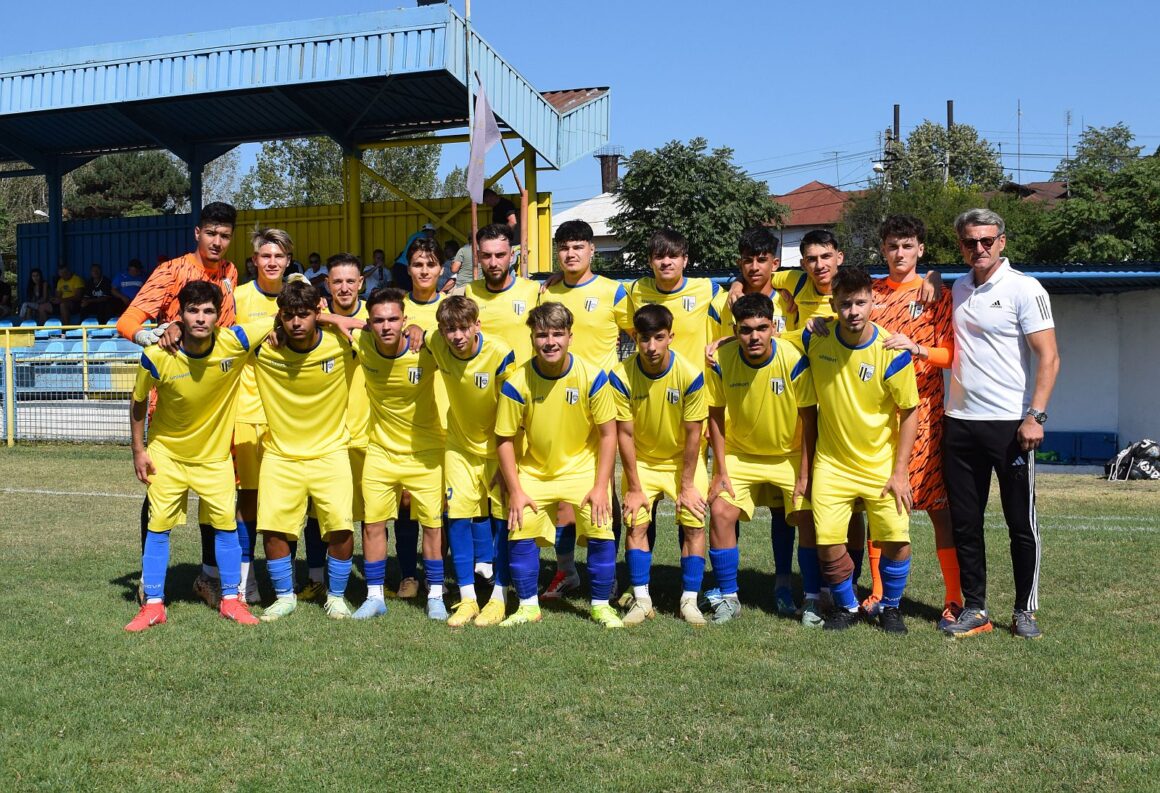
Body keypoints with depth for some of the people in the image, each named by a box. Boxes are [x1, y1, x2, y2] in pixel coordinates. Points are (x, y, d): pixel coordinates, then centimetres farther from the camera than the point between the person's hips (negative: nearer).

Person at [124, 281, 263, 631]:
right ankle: (153, 604, 12)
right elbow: (138, 402, -4)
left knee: (225, 523, 1)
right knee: (158, 526, 0)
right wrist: (138, 450, -2)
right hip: (166, 452, 0)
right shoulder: (157, 356, -21)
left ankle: (230, 599, 15)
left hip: (214, 454, 1)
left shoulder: (234, 342, -21)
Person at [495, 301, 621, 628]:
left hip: (583, 467, -1)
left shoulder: (592, 377, -17)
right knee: (520, 531, -11)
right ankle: (528, 607, 10)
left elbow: (608, 434, -8)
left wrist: (601, 487, -12)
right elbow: (504, 440, -8)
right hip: (533, 471, 1)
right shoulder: (517, 383, -16)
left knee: (600, 532, -12)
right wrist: (516, 491, -11)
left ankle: (601, 605, 10)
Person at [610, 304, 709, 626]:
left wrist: (687, 485, -11)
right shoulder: (621, 376, -20)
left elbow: (693, 433, -14)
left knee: (694, 523, -10)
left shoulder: (690, 375, -22)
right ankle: (641, 600, 3)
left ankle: (689, 600, 2)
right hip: (641, 460, 1)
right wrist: (634, 488, -12)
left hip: (683, 459, 0)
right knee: (636, 523, -9)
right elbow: (625, 434, -14)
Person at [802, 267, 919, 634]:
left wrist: (900, 472, -10)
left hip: (882, 466, -1)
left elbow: (909, 412, -8)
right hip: (831, 464, 2)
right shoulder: (815, 339, -8)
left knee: (896, 542, -7)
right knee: (828, 546, -5)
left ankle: (890, 607, 22)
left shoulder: (892, 352, -15)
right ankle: (846, 606, 23)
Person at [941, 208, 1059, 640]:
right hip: (960, 422, 5)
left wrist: (1035, 416, -18)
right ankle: (974, 608, 18)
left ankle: (1025, 611, 16)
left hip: (1010, 423, -5)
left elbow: (1049, 358, -10)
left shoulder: (1024, 289, -6)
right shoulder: (958, 289, 12)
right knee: (964, 523, 8)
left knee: (1022, 523, 4)